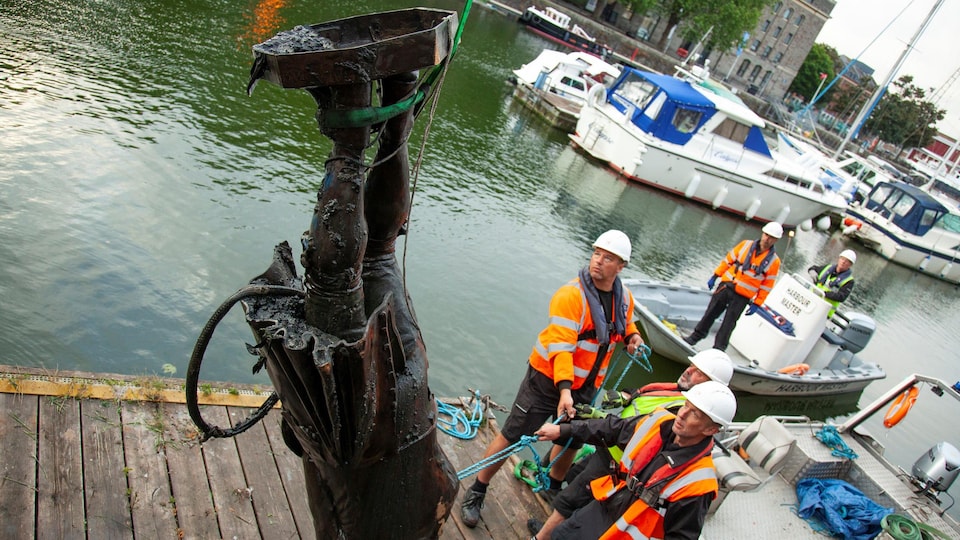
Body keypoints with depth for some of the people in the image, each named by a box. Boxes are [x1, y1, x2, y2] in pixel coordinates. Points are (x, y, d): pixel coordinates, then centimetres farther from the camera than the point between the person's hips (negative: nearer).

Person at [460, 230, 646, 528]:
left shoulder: (624, 297, -1)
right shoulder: (571, 295, -24)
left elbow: (625, 324, 21)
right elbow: (560, 346, -29)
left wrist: (632, 336, -2)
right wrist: (564, 389, -37)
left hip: (585, 386, 7)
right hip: (549, 379, -6)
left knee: (571, 440, 23)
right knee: (512, 436, 0)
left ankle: (554, 487, 51)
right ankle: (476, 493, 18)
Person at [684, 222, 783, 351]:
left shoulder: (774, 261, -2)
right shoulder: (746, 245, 2)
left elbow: (766, 286, -1)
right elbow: (728, 260, 8)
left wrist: (756, 304, -3)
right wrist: (715, 276, 4)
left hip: (742, 297, -2)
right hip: (726, 286, 2)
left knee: (728, 324, 3)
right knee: (710, 314, 9)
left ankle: (718, 349, 14)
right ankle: (696, 336, 24)